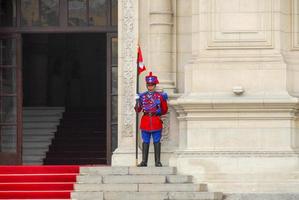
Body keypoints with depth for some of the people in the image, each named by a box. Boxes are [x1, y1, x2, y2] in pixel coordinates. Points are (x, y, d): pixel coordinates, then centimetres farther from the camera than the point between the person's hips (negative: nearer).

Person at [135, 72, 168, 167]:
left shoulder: (160, 96, 4)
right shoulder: (142, 96, 8)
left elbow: (165, 110, 6)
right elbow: (138, 110, 6)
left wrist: (164, 100, -10)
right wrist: (137, 102, -11)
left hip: (156, 120, -2)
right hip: (146, 121, 2)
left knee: (156, 142, -1)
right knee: (145, 142, 3)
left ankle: (157, 161, 1)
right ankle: (144, 161, 5)